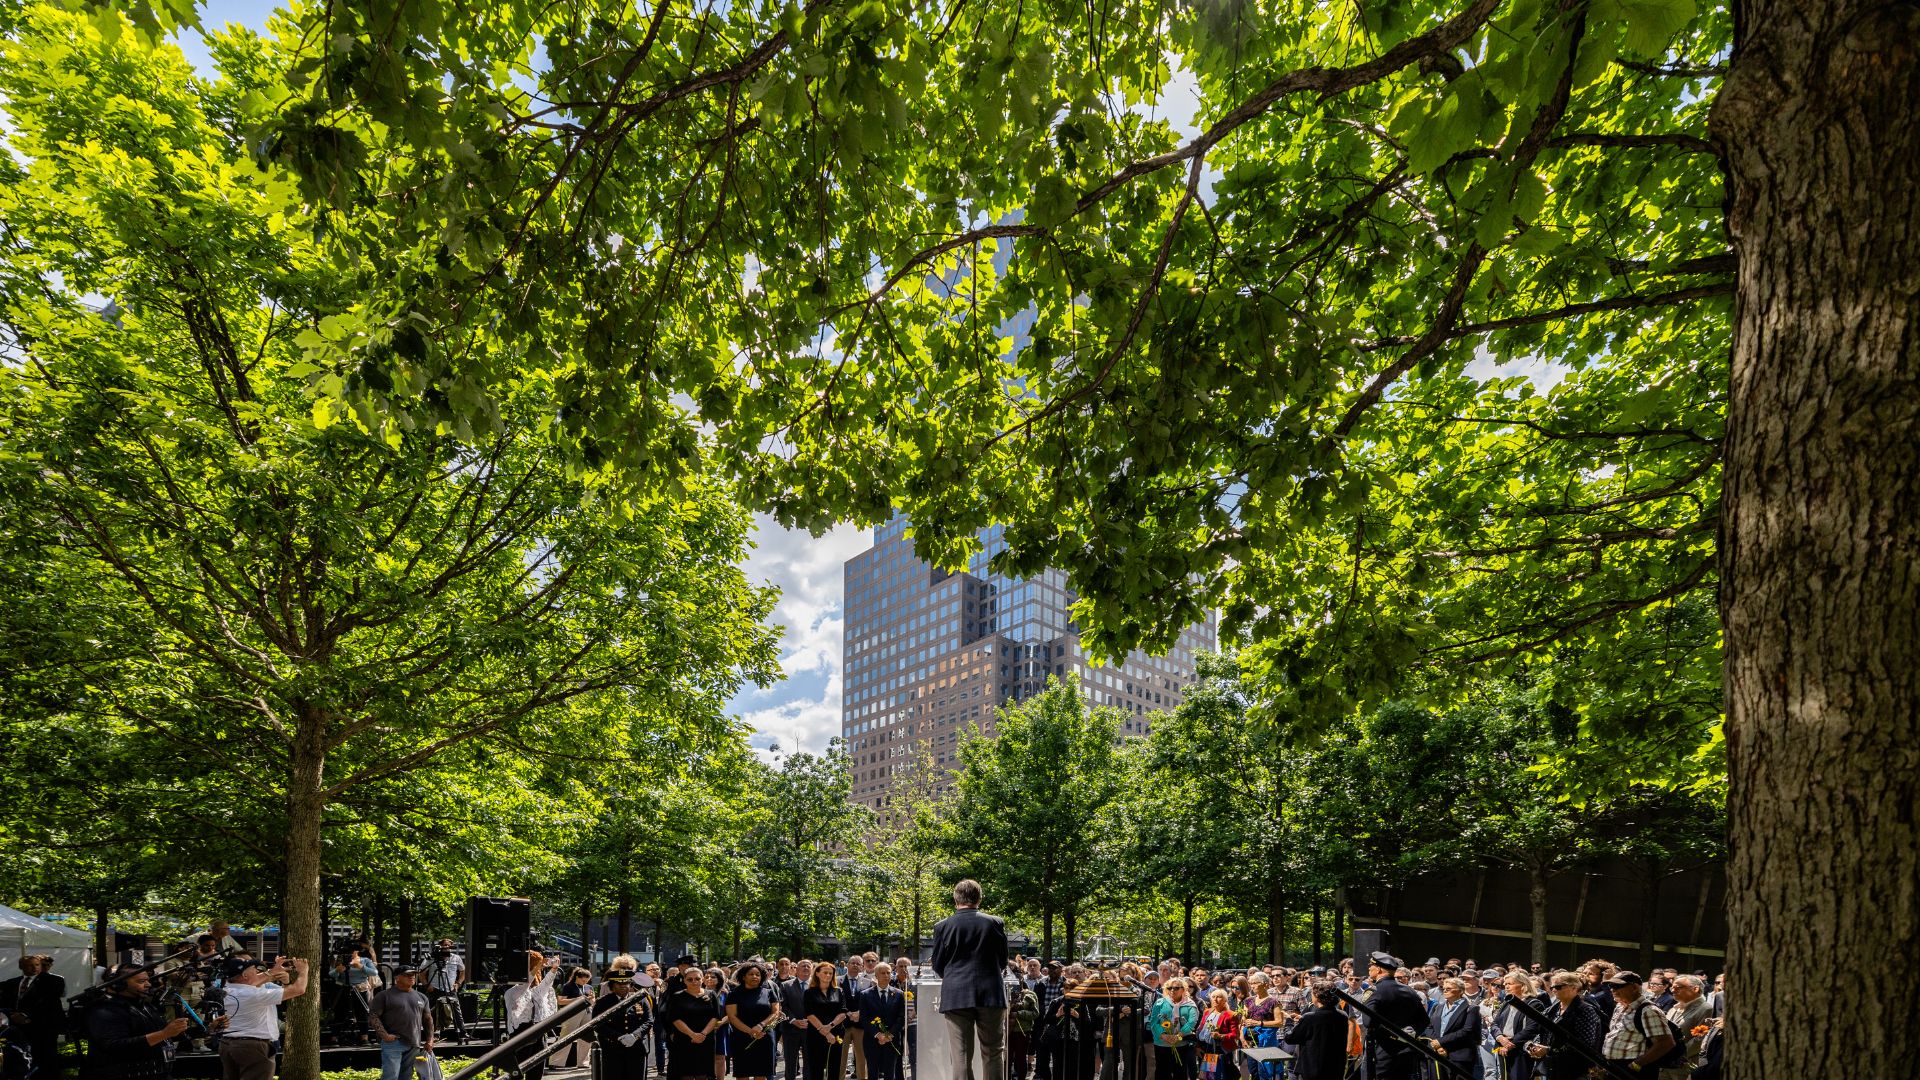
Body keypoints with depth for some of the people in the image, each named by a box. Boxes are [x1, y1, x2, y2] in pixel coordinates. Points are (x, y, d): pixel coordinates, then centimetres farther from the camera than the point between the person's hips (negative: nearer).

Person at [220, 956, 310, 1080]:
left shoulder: (226, 989, 0)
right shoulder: (256, 995, -20)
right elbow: (298, 989, -15)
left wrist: (273, 971, 24)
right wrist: (303, 971, 2)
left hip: (226, 1044, 8)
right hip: (254, 1047, -8)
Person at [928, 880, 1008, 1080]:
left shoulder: (943, 926, -2)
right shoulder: (996, 923, -1)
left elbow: (937, 966, 6)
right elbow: (1003, 961, 9)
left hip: (956, 996, 0)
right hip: (990, 995, 0)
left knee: (961, 1056, 2)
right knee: (993, 1053, 9)